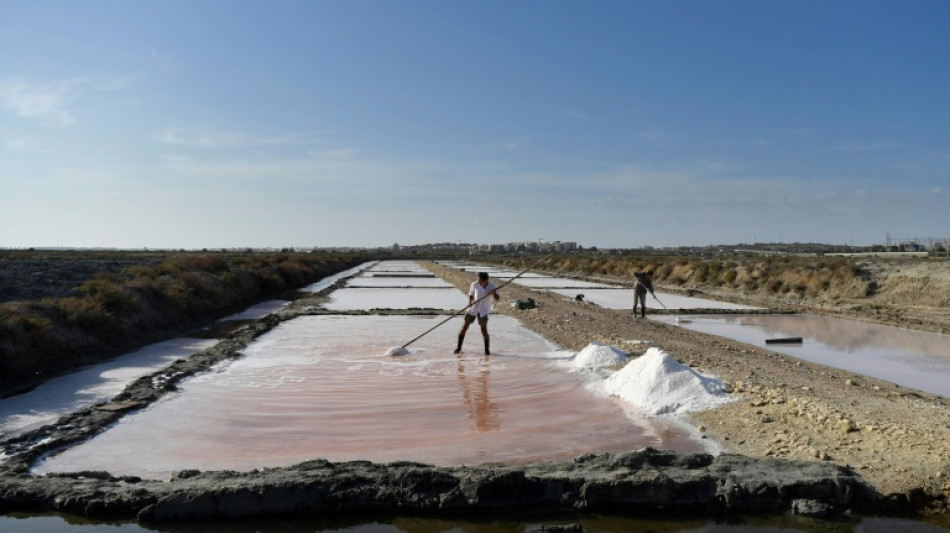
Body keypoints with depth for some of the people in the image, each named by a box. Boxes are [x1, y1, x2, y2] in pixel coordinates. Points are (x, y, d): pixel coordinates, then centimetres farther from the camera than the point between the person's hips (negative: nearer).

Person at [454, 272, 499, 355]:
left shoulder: (492, 286, -12)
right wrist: (470, 302, -15)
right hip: (473, 308, 2)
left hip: (484, 310, -1)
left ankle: (487, 349, 7)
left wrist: (494, 293, -29)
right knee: (465, 326, 4)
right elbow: (471, 294, 4)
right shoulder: (474, 284, -11)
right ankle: (459, 347, 19)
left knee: (484, 328, -9)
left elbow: (497, 299, -9)